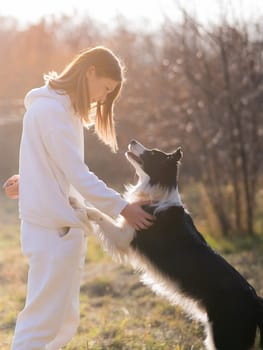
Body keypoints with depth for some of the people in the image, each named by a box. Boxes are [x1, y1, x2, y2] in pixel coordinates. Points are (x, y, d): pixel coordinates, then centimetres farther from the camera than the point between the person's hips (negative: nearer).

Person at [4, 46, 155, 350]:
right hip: (54, 228, -10)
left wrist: (34, 179, -1)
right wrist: (122, 208, -14)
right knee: (42, 322, -8)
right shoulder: (51, 108, -14)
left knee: (65, 323, 12)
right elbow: (78, 175, -18)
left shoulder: (64, 108, 17)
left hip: (64, 227, 10)